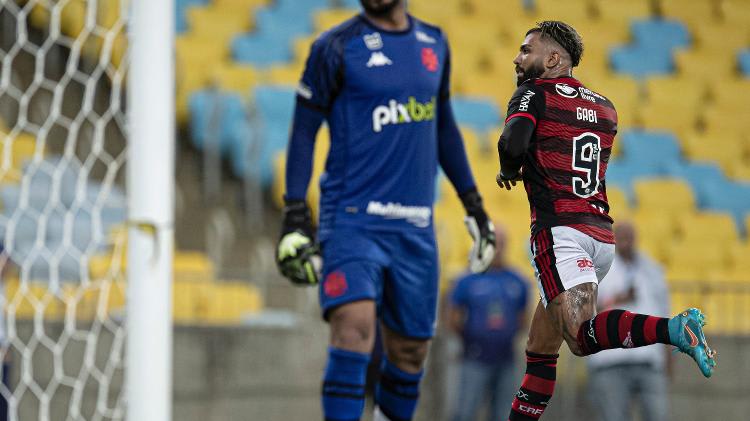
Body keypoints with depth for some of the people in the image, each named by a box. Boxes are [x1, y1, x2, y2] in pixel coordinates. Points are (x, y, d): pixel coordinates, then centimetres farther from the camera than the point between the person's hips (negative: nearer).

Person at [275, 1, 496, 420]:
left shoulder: (434, 43, 12)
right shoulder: (336, 48, -3)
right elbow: (304, 131, -2)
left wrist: (474, 203, 24)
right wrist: (296, 216, -9)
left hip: (415, 227, 5)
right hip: (352, 220, -5)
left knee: (410, 350, 9)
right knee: (354, 325, -24)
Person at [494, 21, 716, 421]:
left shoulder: (534, 93, 2)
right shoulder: (604, 107, 22)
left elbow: (513, 144, -15)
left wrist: (508, 172, 5)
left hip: (559, 230, -8)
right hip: (602, 234, 8)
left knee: (581, 335, -24)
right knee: (541, 346, 16)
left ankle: (674, 328, -42)